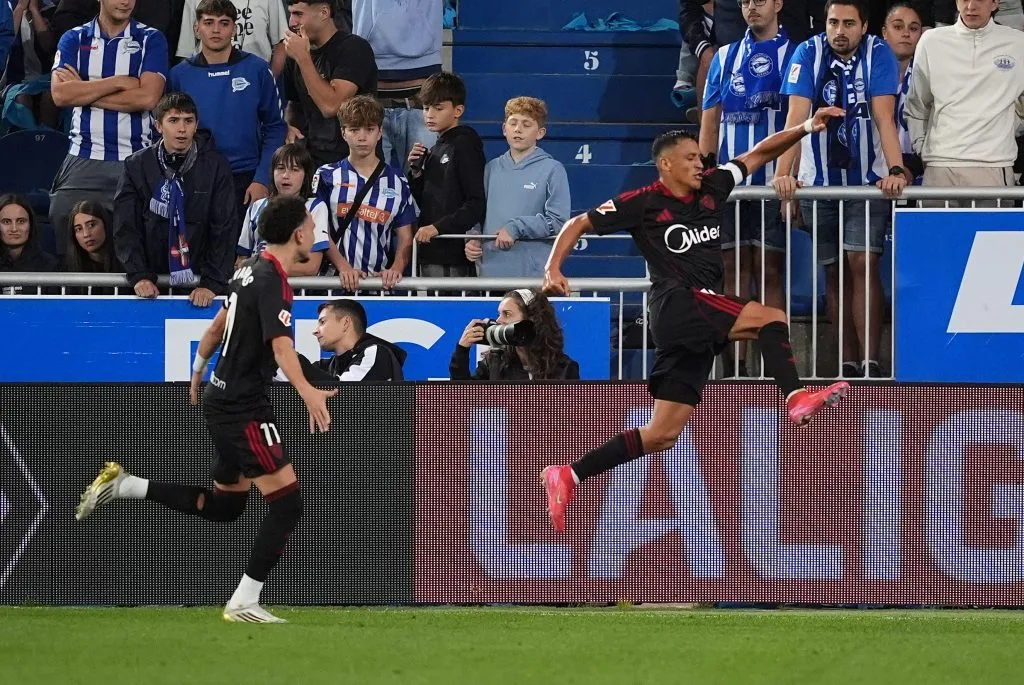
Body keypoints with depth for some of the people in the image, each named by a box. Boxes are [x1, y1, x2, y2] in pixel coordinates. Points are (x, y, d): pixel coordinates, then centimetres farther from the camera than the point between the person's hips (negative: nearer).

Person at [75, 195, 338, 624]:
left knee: (223, 506, 20)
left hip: (223, 399, 10)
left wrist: (198, 371, 40)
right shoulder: (272, 280, -18)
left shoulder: (251, 269, 10)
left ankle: (124, 485, 18)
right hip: (244, 407, -10)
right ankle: (244, 603, -8)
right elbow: (281, 346, -33)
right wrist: (308, 393, -48)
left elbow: (219, 324, 25)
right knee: (287, 502, -9)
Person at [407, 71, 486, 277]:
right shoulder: (435, 150, 20)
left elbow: (477, 204, -14)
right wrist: (416, 172, 7)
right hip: (430, 251, 8)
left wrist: (437, 227, -19)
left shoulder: (465, 145, -6)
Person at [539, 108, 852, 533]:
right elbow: (579, 224, 4)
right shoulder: (643, 203, -3)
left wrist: (806, 127, 5)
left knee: (662, 434, 4)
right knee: (771, 319, -22)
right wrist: (553, 269, -11)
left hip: (700, 330, 7)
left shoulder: (711, 188, 12)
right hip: (677, 303, -7)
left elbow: (760, 153, 18)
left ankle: (566, 477, 7)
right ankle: (796, 399, -37)